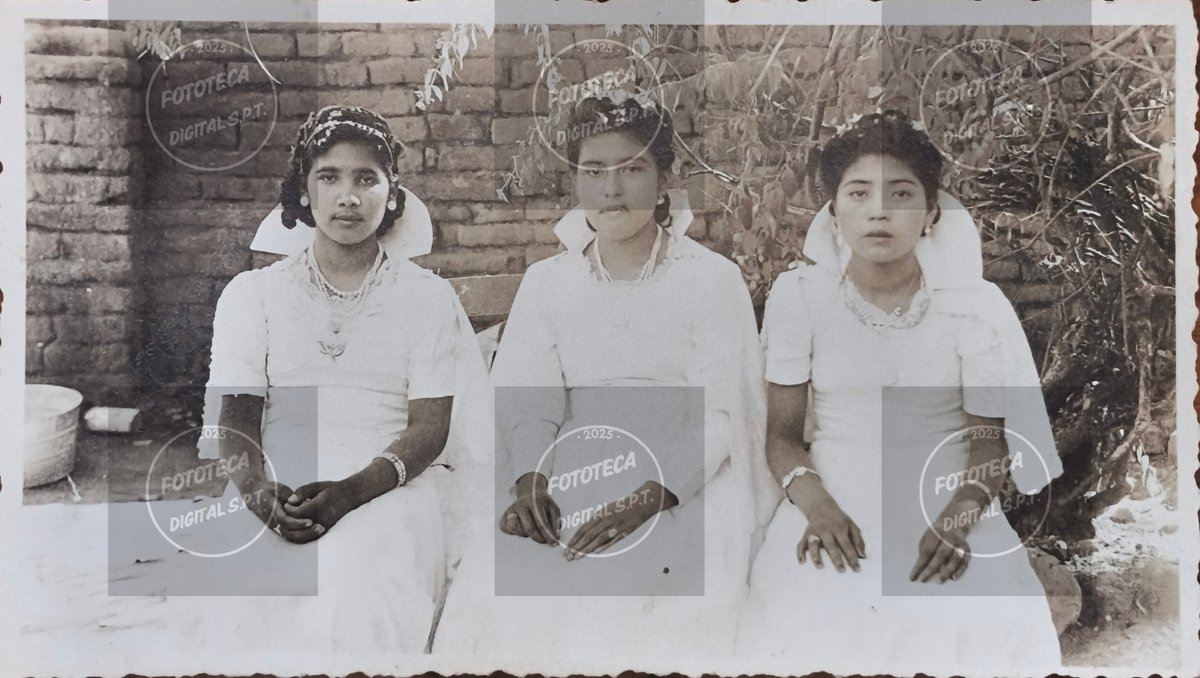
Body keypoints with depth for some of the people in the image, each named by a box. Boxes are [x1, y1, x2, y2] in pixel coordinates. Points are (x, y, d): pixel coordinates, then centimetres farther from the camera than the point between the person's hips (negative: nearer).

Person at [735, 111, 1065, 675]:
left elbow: (990, 442, 1)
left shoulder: (974, 306, -3)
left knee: (986, 622, -16)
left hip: (946, 506, 1)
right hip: (833, 505, 0)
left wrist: (958, 519, -17)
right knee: (822, 622, -18)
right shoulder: (798, 296, -3)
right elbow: (783, 434, 0)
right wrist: (816, 506, -18)